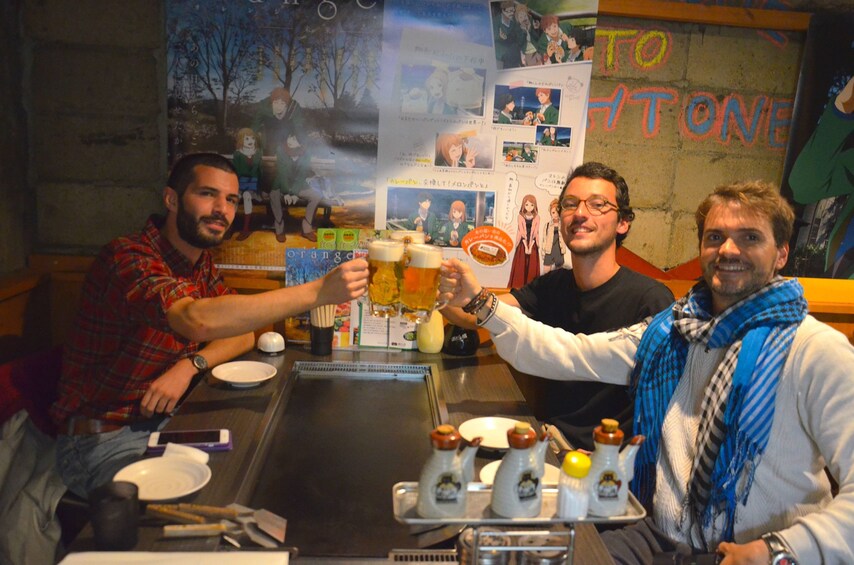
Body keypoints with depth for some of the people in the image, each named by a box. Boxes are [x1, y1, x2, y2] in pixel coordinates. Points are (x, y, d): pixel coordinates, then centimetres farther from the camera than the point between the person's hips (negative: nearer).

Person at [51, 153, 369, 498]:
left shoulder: (201, 263, 5)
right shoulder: (127, 257, -23)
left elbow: (243, 332, 5)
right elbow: (199, 320, -42)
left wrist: (192, 365, -17)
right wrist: (318, 292, -44)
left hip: (164, 419, 8)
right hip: (101, 442, -8)